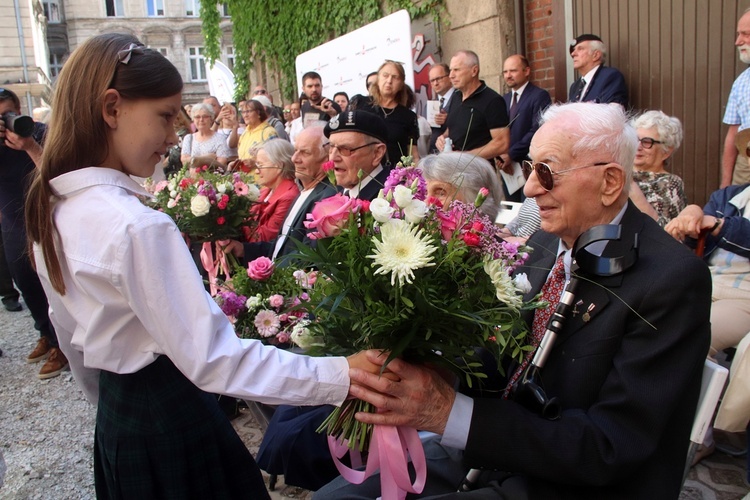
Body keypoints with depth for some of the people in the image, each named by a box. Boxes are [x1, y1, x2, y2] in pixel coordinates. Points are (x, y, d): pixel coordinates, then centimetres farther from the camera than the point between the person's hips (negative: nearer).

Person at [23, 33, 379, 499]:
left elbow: (72, 338, 12)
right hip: (170, 420, -8)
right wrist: (338, 375, -30)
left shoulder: (52, 210, 1)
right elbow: (212, 358, -30)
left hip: (115, 420, 8)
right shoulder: (139, 226, -28)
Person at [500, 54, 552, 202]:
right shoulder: (504, 99, 16)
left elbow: (538, 130, -17)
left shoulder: (540, 96, -7)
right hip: (508, 168, 6)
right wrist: (501, 156, -4)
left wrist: (511, 154, -15)